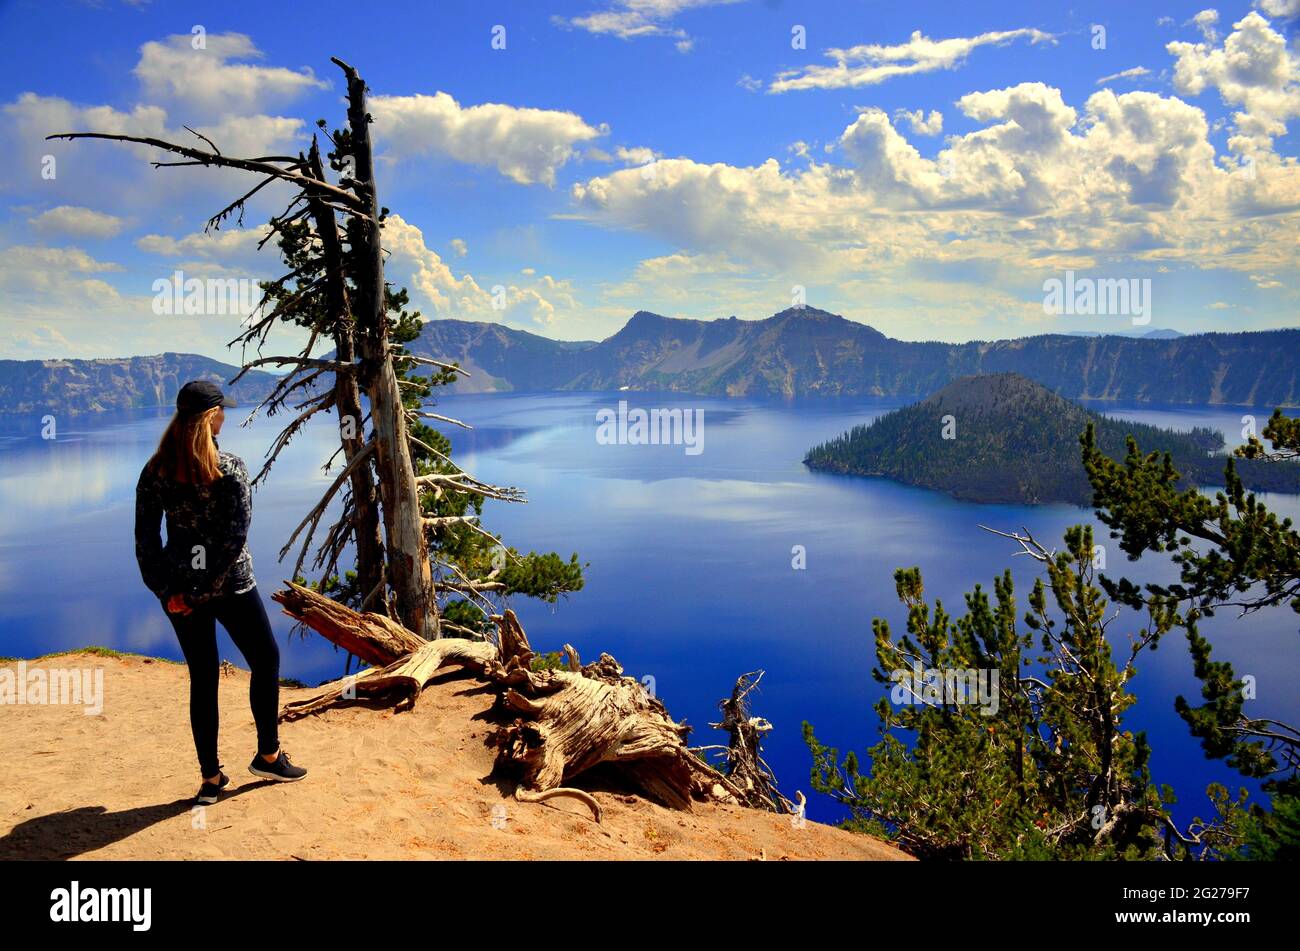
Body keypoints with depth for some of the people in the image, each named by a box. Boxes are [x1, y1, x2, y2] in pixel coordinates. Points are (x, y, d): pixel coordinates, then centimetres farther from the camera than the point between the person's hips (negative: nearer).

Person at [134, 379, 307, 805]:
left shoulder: (154, 471, 0)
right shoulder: (230, 467, -12)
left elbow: (145, 540, -1)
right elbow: (236, 535, -17)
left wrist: (165, 589, 1)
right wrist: (206, 590, -12)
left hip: (179, 584, 4)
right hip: (230, 583, -4)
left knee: (202, 679, 13)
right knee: (265, 659, 16)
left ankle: (211, 778, 19)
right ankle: (268, 755, 22)